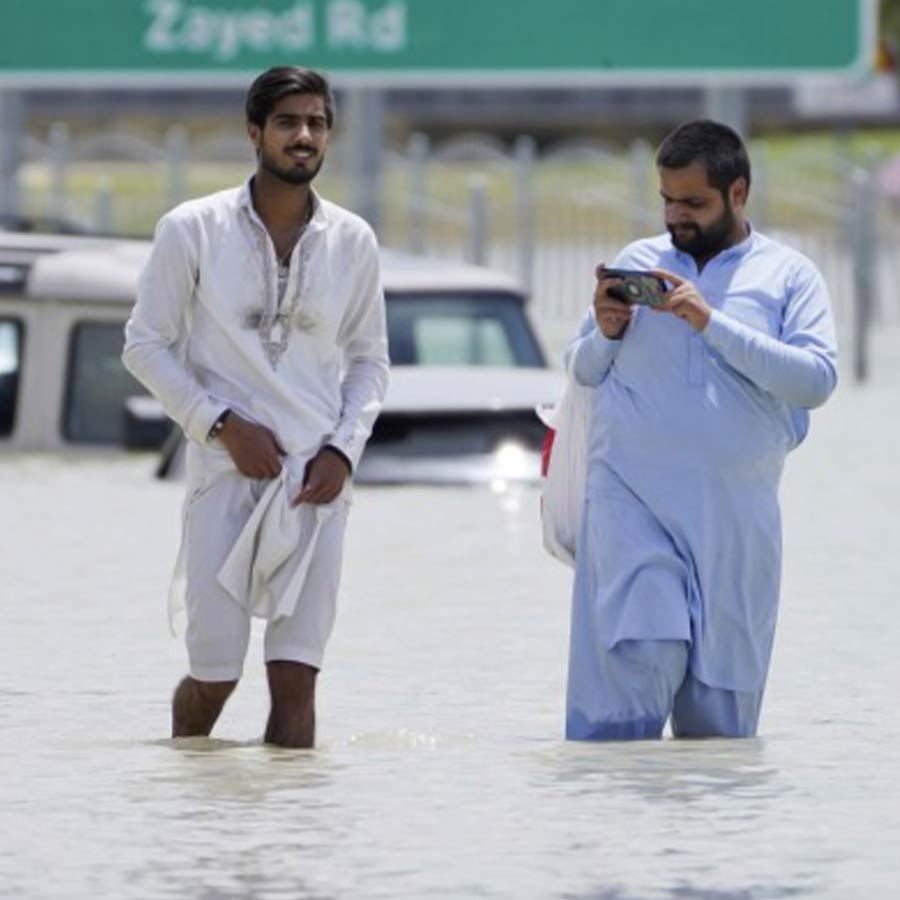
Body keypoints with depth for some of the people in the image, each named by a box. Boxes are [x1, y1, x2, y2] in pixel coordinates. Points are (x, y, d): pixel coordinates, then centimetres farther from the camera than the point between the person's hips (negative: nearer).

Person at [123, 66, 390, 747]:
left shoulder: (353, 241, 6)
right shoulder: (192, 230, -3)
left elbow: (370, 359, 15)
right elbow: (145, 344, 1)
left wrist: (344, 448, -2)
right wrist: (222, 424, -10)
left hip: (316, 480, 2)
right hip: (227, 469, -2)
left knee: (296, 677, -4)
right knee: (214, 674, -1)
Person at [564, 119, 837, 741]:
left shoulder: (789, 275, 6)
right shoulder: (638, 262, 13)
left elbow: (818, 379, -8)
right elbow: (582, 371, 19)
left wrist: (714, 323, -14)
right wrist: (607, 335, -3)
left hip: (735, 512, 0)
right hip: (632, 496, 0)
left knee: (722, 690, 0)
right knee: (640, 652, -16)